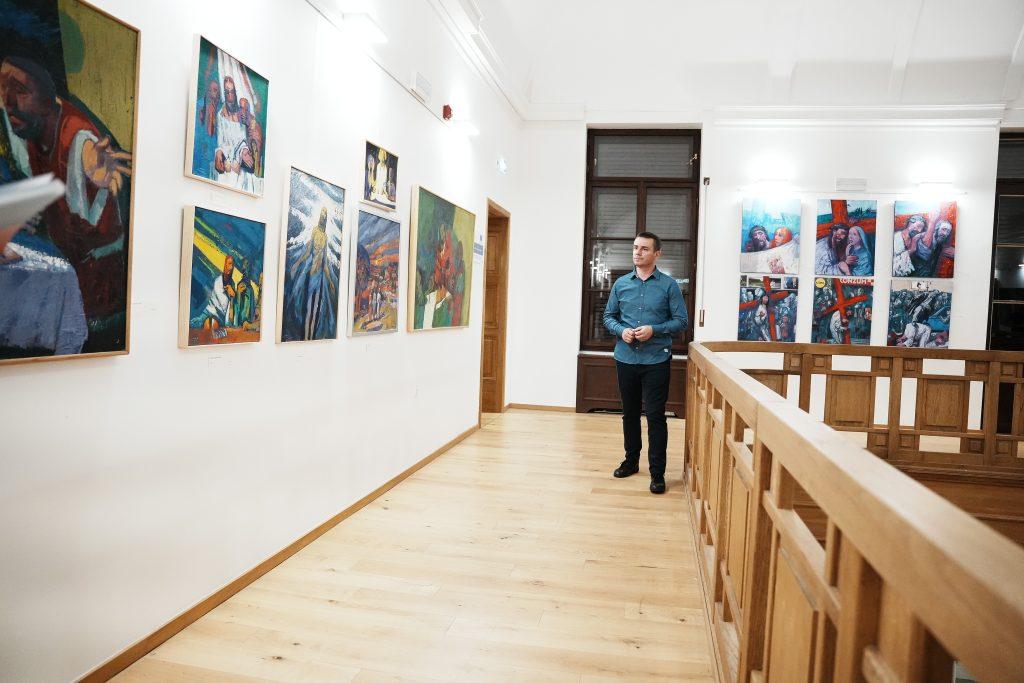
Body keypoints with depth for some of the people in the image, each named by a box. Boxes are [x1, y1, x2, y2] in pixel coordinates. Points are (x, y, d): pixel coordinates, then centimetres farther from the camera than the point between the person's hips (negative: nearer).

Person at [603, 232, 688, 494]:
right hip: (626, 358, 3)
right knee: (630, 413, 15)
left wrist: (654, 330, -17)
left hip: (656, 360, -3)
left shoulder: (669, 285, -2)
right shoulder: (621, 284, 6)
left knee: (655, 416, -3)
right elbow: (609, 316, 11)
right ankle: (631, 460, 31)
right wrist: (621, 331, -9)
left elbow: (681, 320, -2)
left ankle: (657, 472, 5)